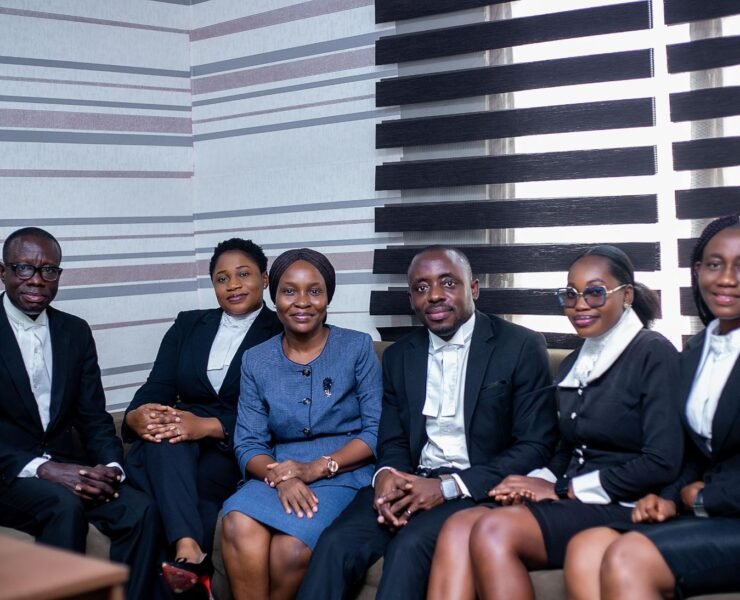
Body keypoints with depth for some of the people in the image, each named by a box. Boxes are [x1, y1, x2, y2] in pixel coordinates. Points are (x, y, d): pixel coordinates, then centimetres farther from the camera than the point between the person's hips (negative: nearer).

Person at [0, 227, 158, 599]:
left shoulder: (76, 332, 10)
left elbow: (94, 417, 9)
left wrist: (111, 466, -12)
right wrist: (42, 468, -25)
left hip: (64, 468, 4)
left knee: (140, 510, -22)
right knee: (64, 505, -33)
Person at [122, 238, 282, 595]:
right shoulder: (188, 325, 16)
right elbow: (157, 388, 5)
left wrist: (210, 426, -25)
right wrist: (135, 416, -20)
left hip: (237, 451, -3)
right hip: (175, 454, 3)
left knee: (157, 484, -32)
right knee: (164, 440, -34)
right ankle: (188, 546, -46)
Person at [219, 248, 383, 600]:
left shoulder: (357, 347, 2)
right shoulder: (256, 360, 10)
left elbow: (378, 430, -3)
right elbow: (248, 443, 4)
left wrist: (317, 468, -15)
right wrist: (281, 478, -18)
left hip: (343, 475, -2)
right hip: (278, 476, 2)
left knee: (291, 548, -32)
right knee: (238, 527, -32)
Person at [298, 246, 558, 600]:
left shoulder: (521, 347, -2)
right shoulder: (398, 356, 14)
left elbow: (535, 447, -6)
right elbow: (393, 441, 15)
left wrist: (448, 487, -17)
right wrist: (387, 475, -12)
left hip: (477, 489, -4)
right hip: (411, 483, 4)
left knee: (410, 544, -33)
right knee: (336, 544, -24)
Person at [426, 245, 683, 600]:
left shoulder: (654, 354, -5)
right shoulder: (573, 364, 18)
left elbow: (662, 464, -13)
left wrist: (564, 489, -11)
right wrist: (536, 484, -3)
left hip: (624, 510, -7)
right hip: (570, 503, 7)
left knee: (494, 531, -30)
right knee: (458, 529, -21)